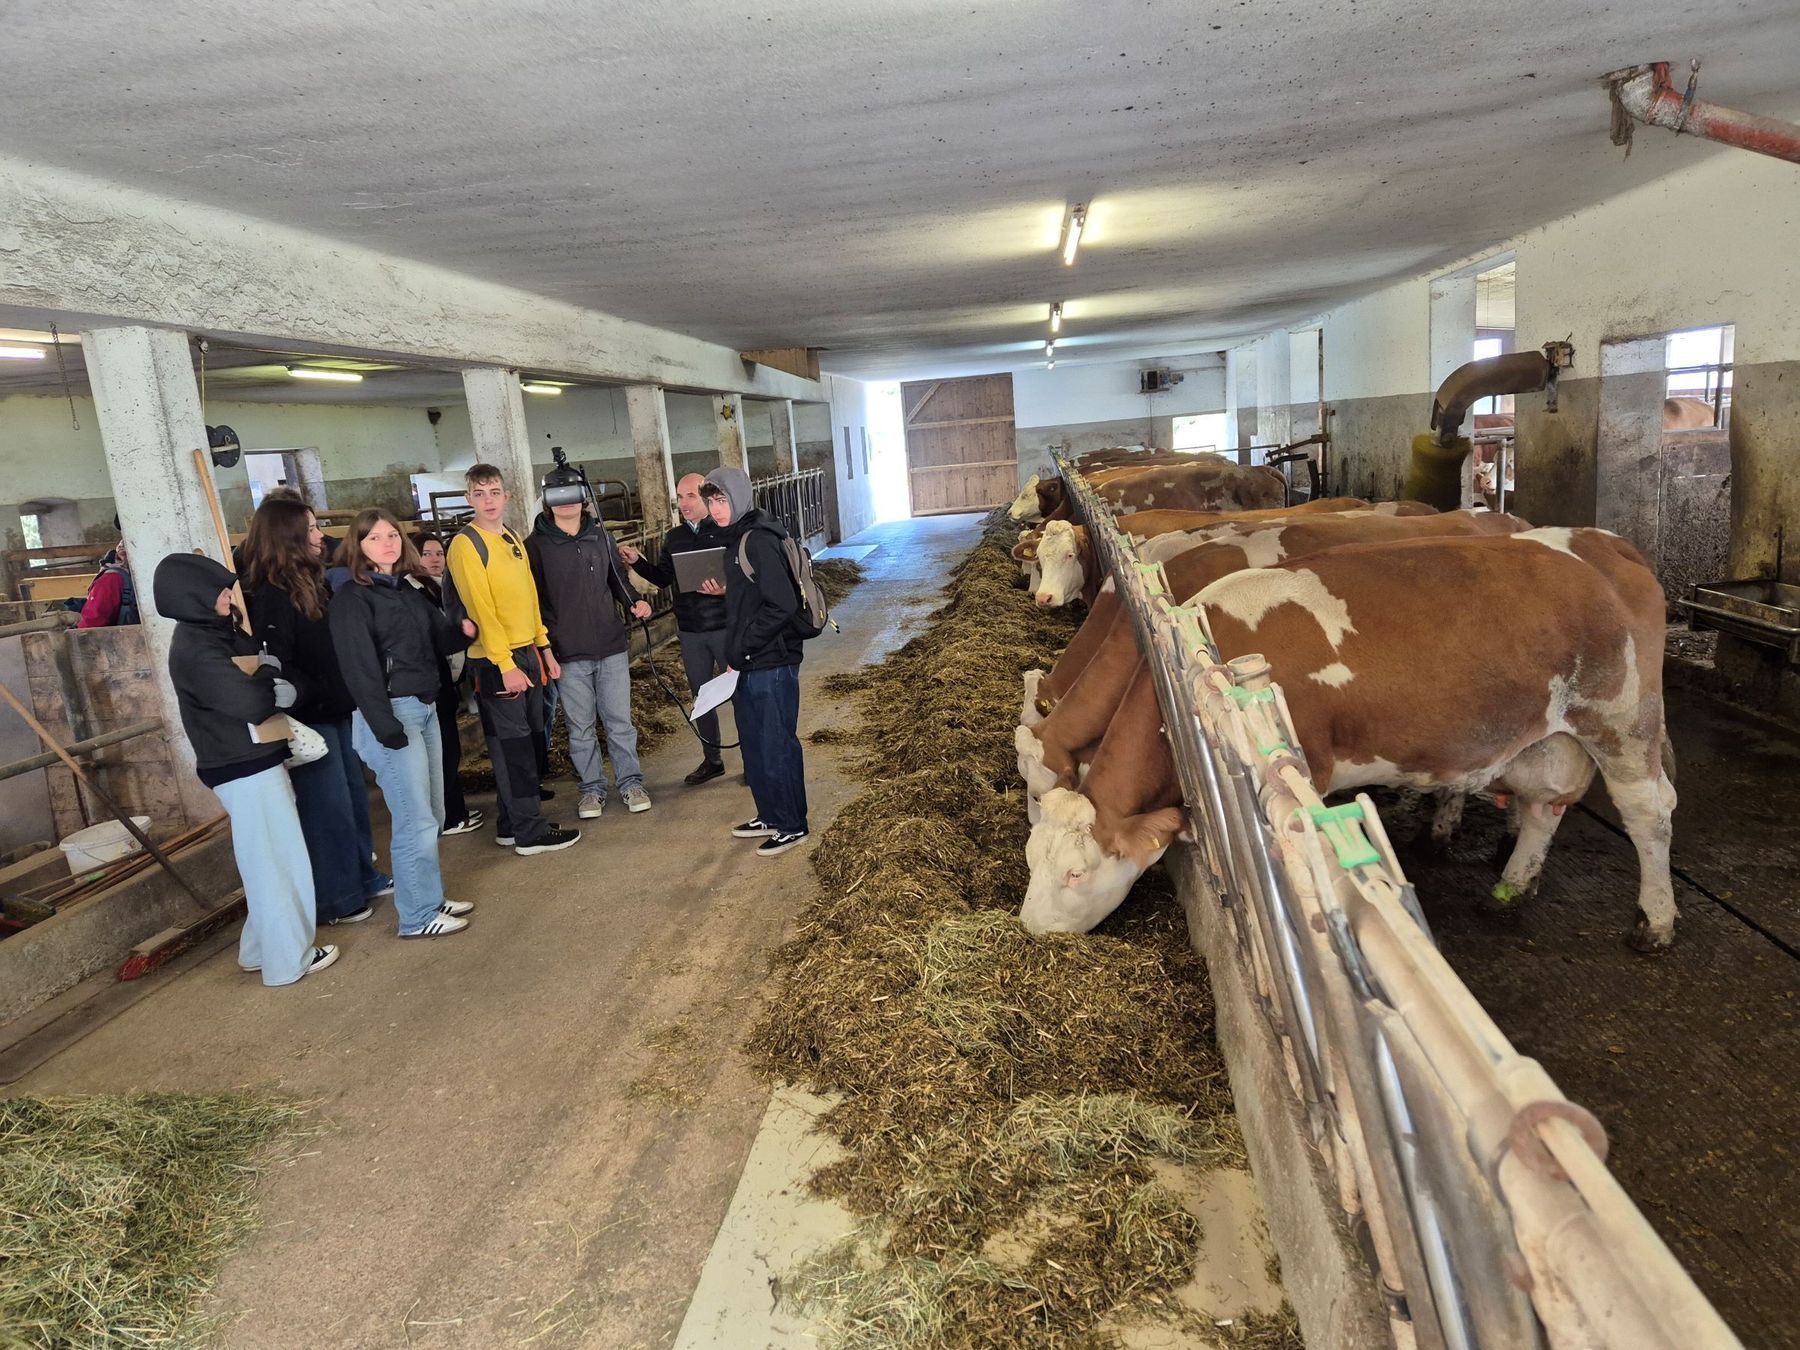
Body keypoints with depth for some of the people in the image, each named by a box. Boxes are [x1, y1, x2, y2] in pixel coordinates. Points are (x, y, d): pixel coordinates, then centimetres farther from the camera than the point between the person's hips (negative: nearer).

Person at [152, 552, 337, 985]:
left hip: (253, 761, 9)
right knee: (275, 862, 2)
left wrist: (268, 681, -10)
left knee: (267, 860, 19)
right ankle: (289, 958, 14)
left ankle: (260, 948, 32)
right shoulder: (195, 649, -19)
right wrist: (274, 680, -5)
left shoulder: (217, 631, 9)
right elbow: (252, 702, -24)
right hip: (244, 770, -9)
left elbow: (257, 680, 12)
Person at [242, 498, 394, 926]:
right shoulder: (269, 595, -16)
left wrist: (347, 695, 6)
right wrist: (318, 695, -19)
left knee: (354, 798, 16)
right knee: (328, 809, 0)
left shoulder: (310, 583, 12)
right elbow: (277, 666, -22)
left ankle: (364, 878, 30)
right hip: (308, 719, -9)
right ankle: (336, 900, 12)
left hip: (336, 712, 9)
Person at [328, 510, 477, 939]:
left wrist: (464, 631, -8)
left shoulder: (409, 591, 15)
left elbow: (438, 641, 15)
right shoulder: (352, 598, -9)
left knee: (431, 816, 14)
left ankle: (428, 897, 27)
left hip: (425, 708, 8)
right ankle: (418, 915, 8)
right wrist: (385, 726, -22)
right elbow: (359, 667, -16)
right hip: (391, 713, -8)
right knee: (416, 821, -4)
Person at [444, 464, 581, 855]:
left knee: (530, 742, 12)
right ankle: (530, 832, 6)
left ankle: (511, 825, 23)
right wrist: (506, 665, -19)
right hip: (496, 662, -8)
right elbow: (481, 611, -16)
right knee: (512, 746, -2)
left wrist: (545, 649, 13)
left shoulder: (513, 540, 14)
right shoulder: (466, 545, -10)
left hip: (527, 653, 8)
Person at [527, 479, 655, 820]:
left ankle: (630, 782, 20)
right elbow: (533, 600, -3)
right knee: (581, 727, 7)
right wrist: (545, 646, -12)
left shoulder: (600, 536, 8)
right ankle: (592, 787, 21)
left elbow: (617, 577, 18)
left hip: (612, 647, 2)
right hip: (569, 654, -2)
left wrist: (634, 602, -2)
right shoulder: (536, 545, -3)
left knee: (620, 721, 7)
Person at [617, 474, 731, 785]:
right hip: (690, 631, 6)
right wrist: (637, 561, 2)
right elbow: (663, 578, 16)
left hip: (724, 627, -6)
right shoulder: (673, 537, 8)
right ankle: (712, 759, 29)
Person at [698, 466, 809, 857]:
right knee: (754, 742, 18)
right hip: (748, 664, 10)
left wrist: (741, 649, -18)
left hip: (771, 664, -10)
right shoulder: (736, 540, 12)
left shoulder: (758, 541, -18)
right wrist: (725, 591, 8)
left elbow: (782, 604, -24)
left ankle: (792, 826, 15)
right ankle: (770, 815, 32)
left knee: (776, 745, 1)